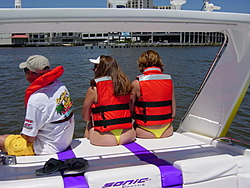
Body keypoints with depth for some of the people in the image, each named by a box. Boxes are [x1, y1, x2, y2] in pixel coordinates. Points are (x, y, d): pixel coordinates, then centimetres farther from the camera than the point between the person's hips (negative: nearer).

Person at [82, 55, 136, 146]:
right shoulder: (126, 85, 5)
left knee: (89, 125, 24)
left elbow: (85, 117, 3)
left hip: (104, 139, -3)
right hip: (128, 136, 4)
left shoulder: (93, 89, -6)